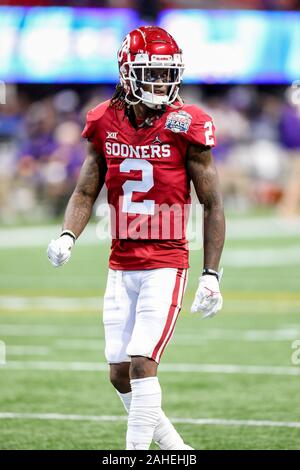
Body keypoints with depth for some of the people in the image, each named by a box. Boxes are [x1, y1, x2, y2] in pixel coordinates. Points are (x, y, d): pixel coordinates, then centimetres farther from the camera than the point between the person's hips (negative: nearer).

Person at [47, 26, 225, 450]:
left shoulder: (185, 127, -8)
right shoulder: (106, 124, 3)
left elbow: (213, 206, -3)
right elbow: (86, 192, 11)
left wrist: (211, 274, -7)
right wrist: (68, 236, -9)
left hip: (166, 266, -5)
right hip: (121, 267, 5)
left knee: (142, 364, -15)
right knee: (121, 375, 5)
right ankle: (175, 449, 21)